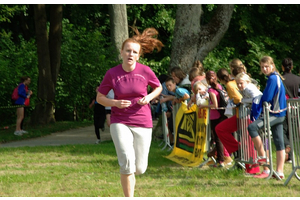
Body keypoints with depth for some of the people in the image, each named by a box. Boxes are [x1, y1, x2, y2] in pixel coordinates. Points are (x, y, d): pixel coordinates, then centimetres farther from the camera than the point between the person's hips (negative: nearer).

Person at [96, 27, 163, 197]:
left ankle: (128, 175, 42)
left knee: (140, 168, 4)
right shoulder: (112, 74, -6)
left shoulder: (145, 71, -5)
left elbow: (159, 87, 13)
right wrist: (115, 103, -16)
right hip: (120, 122, -1)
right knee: (127, 161, -21)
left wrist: (149, 97, -8)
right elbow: (100, 97, 3)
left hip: (143, 123, 1)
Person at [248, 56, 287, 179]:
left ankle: (262, 157, -16)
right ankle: (280, 171, 9)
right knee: (279, 142, 8)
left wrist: (257, 111, -4)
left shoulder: (272, 78, -13)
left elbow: (267, 98, -17)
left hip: (274, 114, -10)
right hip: (279, 114, 10)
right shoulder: (276, 78, 17)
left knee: (252, 127, -22)